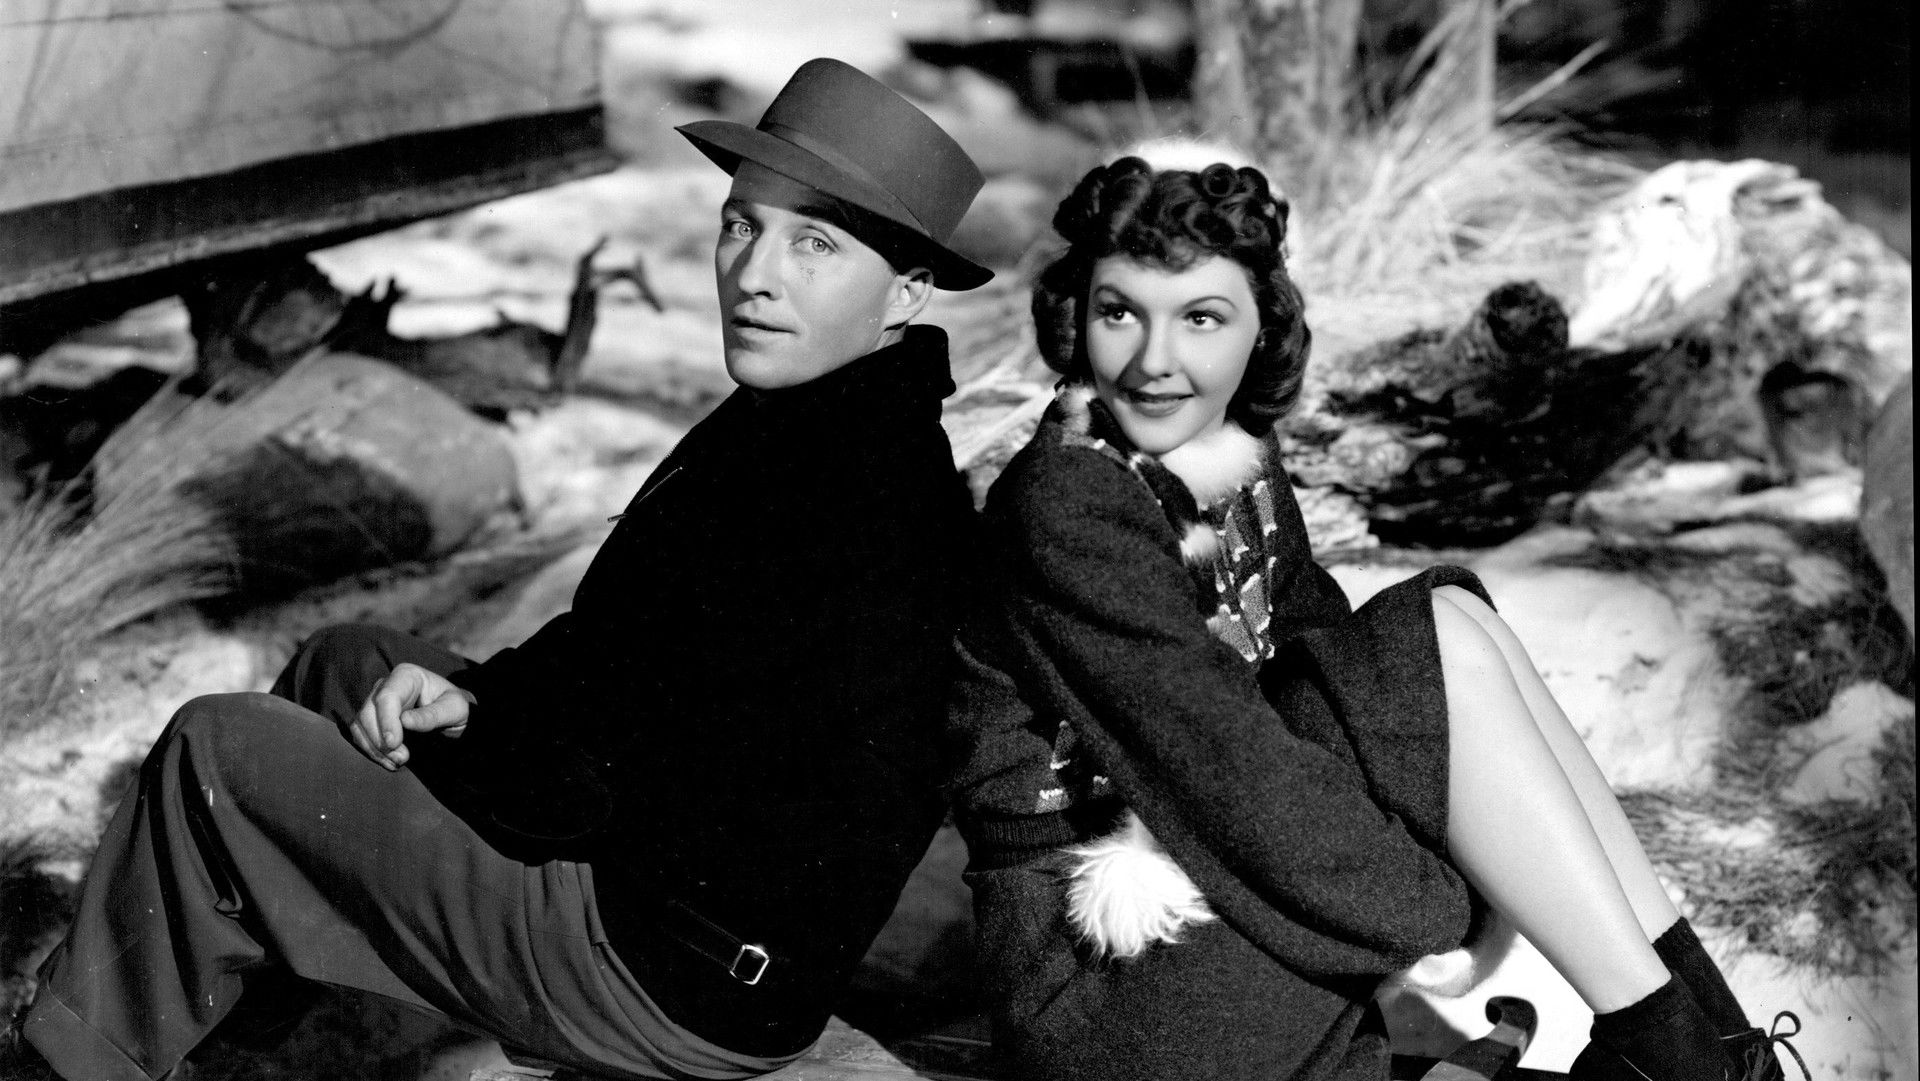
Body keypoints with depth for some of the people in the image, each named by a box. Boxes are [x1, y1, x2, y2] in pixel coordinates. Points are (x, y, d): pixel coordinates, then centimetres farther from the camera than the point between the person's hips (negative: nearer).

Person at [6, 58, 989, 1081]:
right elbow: (617, 643, 13)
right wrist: (468, 698, -4)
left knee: (211, 753, 0)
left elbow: (569, 784, -26)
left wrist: (429, 726, -6)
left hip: (662, 992, -9)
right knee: (341, 658, 21)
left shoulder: (820, 497, -30)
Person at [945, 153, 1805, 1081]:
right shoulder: (1063, 501, -19)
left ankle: (1697, 1004, -4)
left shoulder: (1242, 460, 6)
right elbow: (1224, 761, -24)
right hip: (1100, 976, -8)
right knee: (1442, 651, -17)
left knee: (1450, 618, -5)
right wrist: (1461, 917, -18)